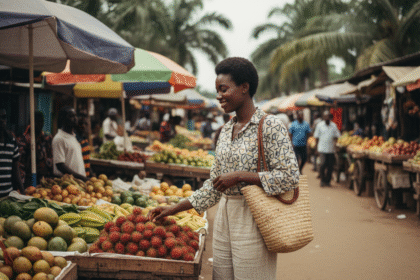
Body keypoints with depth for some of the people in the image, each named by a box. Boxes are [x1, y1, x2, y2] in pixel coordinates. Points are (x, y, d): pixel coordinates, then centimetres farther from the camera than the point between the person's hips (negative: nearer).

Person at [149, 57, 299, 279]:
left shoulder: (270, 126, -10)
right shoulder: (226, 130, 12)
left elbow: (290, 176, -17)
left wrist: (240, 176, -17)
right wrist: (175, 209, 12)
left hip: (253, 219, -7)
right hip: (224, 217, 7)